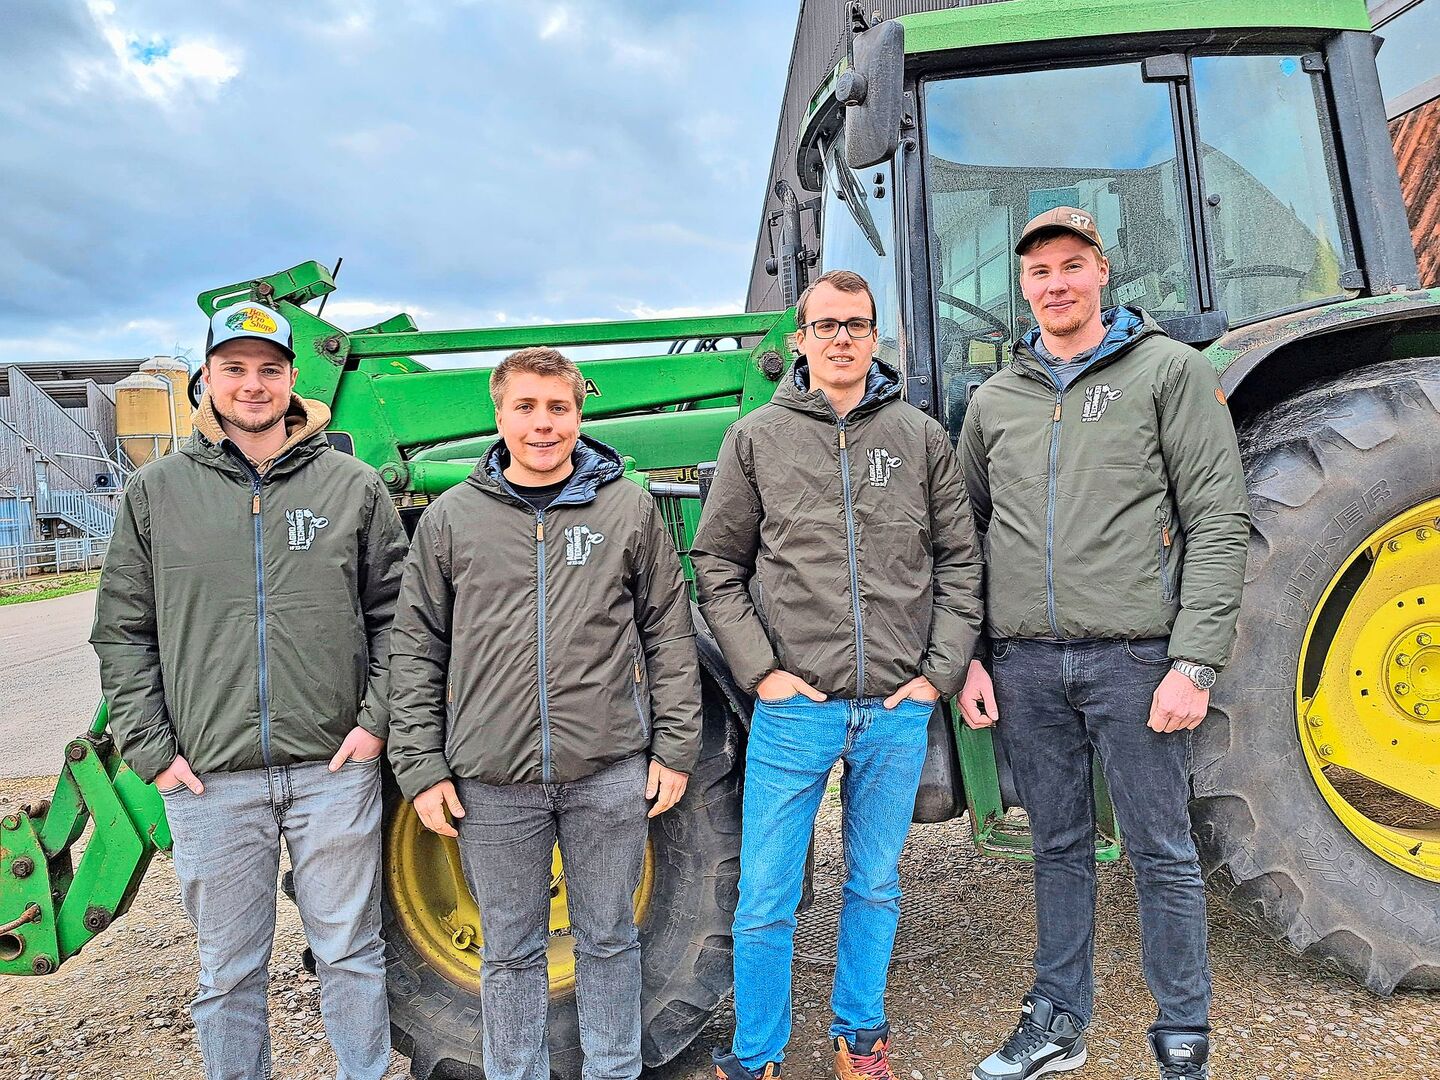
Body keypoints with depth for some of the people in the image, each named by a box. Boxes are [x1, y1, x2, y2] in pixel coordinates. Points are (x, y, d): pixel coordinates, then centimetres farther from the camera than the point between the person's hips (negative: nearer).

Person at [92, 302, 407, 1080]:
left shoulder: (353, 485, 3)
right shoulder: (156, 491, 4)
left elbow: (395, 614, 5)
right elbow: (122, 632, 5)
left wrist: (377, 719, -4)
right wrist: (151, 748, -2)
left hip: (335, 768, 0)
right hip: (208, 779, 1)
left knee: (351, 952, 13)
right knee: (228, 972, 14)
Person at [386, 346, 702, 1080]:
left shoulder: (630, 507, 3)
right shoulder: (451, 517, 3)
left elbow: (670, 635, 4)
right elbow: (416, 651, 4)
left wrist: (674, 746, 0)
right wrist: (421, 766, -1)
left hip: (610, 771, 0)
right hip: (492, 779, 0)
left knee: (609, 940, 16)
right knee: (510, 952, 15)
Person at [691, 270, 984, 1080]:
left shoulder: (922, 437, 6)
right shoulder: (758, 437, 3)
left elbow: (959, 563, 8)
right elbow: (718, 565, 3)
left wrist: (939, 672, -1)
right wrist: (760, 671, -6)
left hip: (898, 711, 2)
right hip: (794, 710, -1)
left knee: (876, 886, 17)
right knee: (767, 900, 5)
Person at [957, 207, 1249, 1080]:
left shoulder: (1171, 370, 2)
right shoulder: (993, 402, 13)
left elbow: (1219, 525, -5)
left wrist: (1194, 662, -12)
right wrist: (968, 657, 6)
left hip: (1132, 657, -3)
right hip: (1024, 663, 4)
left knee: (1163, 856, 6)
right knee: (1060, 849, 15)